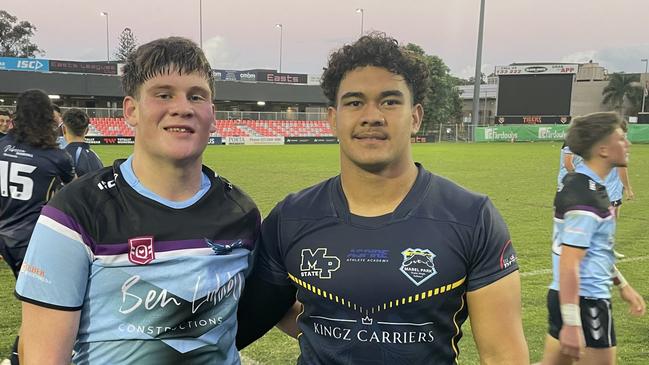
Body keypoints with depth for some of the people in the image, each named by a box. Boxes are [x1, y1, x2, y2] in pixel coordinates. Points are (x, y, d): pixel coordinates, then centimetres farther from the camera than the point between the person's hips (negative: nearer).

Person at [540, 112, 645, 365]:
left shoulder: (580, 183, 9)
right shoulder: (586, 197, -21)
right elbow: (568, 263, -26)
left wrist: (622, 285, 24)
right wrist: (571, 323, -27)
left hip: (565, 297, 9)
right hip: (585, 301, -9)